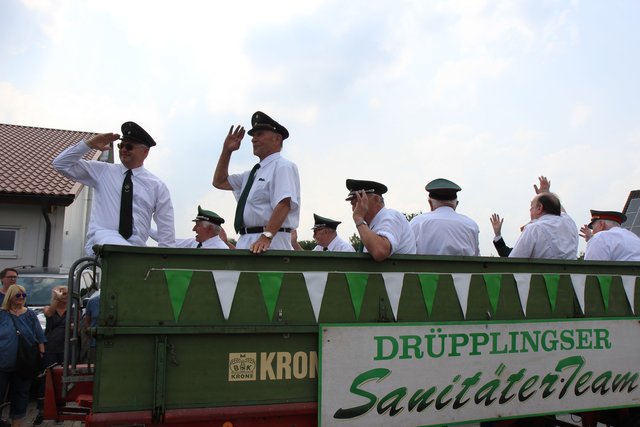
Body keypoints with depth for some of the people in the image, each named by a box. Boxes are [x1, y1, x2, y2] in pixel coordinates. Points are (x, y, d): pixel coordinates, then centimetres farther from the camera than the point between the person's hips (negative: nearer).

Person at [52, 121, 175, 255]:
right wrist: (89, 144, 3)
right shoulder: (102, 171, 15)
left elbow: (166, 228, 6)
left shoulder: (157, 186, 11)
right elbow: (61, 164, 14)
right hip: (102, 239, -2)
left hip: (136, 245, 2)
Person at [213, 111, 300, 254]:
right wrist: (226, 150, 19)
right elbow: (219, 182, 30)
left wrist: (266, 236, -30)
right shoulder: (253, 172, 23)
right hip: (246, 242, 9)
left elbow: (284, 204, -20)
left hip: (269, 244, -9)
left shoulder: (283, 166, -5)